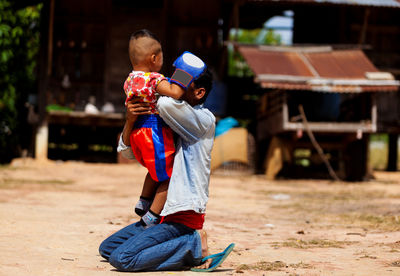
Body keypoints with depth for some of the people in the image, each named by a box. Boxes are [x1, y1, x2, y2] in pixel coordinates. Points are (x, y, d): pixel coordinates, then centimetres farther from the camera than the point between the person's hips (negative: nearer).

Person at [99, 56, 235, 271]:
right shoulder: (171, 124, 16)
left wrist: (151, 107, -7)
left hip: (184, 215, -9)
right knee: (106, 248, 10)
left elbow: (167, 104, -30)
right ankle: (184, 244, 5)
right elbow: (127, 150, 11)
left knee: (121, 258, -20)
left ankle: (195, 245, -9)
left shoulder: (204, 120, -10)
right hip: (166, 213, 9)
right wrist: (130, 120, -9)